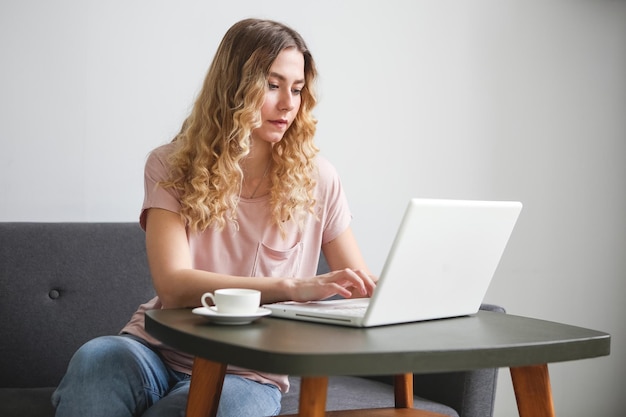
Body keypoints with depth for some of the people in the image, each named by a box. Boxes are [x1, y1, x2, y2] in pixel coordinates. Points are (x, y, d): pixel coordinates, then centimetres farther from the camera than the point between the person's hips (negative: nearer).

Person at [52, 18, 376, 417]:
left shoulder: (316, 179, 1)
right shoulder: (171, 167, -3)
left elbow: (362, 288, 7)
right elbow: (173, 284, -18)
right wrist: (291, 287, -30)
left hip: (248, 373, 1)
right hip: (157, 350, 0)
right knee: (97, 358, -35)